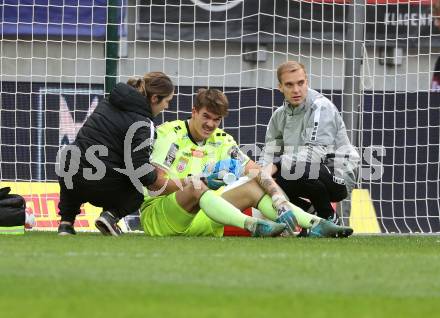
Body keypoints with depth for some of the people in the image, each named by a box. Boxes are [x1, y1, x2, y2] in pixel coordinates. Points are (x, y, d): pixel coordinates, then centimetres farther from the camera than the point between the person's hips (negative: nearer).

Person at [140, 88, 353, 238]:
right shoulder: (169, 134, -8)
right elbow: (155, 184, -18)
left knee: (252, 187, -5)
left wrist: (280, 201, -16)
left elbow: (257, 172, 0)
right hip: (155, 214, -6)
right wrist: (194, 182, -23)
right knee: (197, 187, -35)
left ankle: (316, 224, -20)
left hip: (198, 218, 6)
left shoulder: (222, 140, 9)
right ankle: (253, 226, -56)